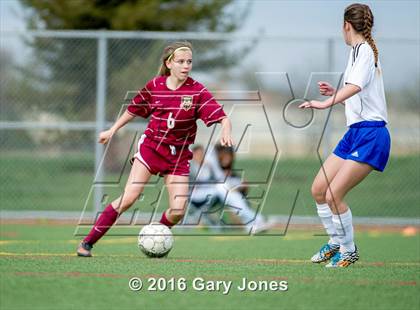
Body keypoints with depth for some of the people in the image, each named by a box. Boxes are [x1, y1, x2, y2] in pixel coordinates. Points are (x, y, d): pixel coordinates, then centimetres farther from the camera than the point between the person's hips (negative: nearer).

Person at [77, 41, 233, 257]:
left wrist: (225, 133, -36)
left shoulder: (197, 91, -8)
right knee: (128, 198, -14)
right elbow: (134, 110, 15)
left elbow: (223, 118, -15)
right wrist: (112, 131, 19)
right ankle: (87, 242, -6)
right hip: (150, 147, -1)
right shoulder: (154, 86, -3)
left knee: (178, 211, -12)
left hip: (179, 154, 1)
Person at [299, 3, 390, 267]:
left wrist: (327, 103, -43)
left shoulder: (364, 50, -12)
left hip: (370, 135, -10)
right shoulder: (357, 51, 16)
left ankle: (349, 250, 2)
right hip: (354, 133, 10)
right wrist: (335, 93, 23)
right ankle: (336, 242, 24)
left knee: (334, 195, -14)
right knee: (319, 189, 8)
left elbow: (356, 85, -33)